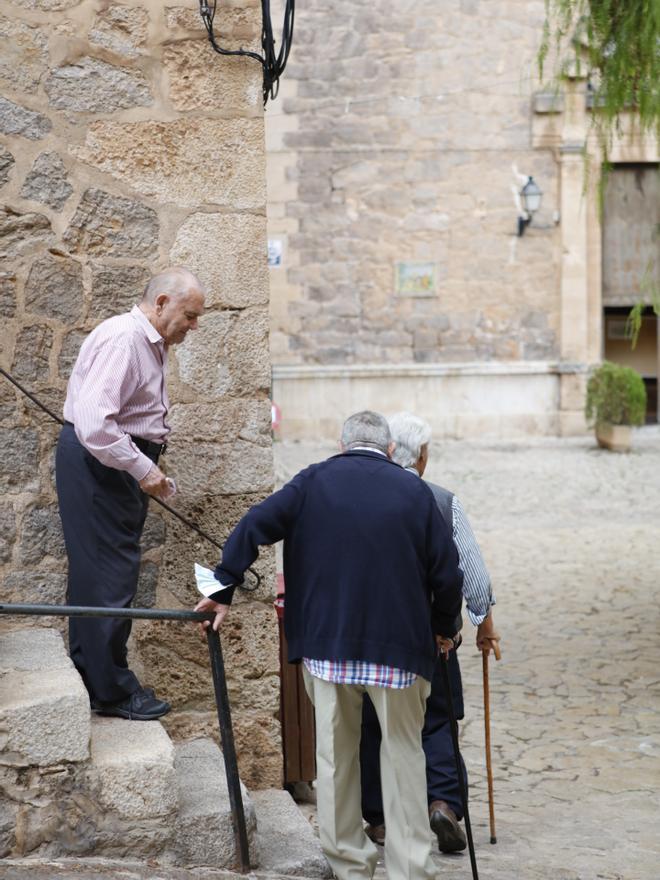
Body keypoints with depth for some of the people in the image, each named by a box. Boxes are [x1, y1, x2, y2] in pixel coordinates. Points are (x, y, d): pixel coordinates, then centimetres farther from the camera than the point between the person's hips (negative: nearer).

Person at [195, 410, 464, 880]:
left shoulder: (313, 481, 2)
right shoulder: (415, 491, 1)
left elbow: (253, 527, -5)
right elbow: (447, 571, 1)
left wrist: (223, 590, 4)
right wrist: (443, 628, 16)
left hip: (326, 643, 1)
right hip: (398, 645, -1)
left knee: (336, 756, 13)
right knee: (403, 755, 10)